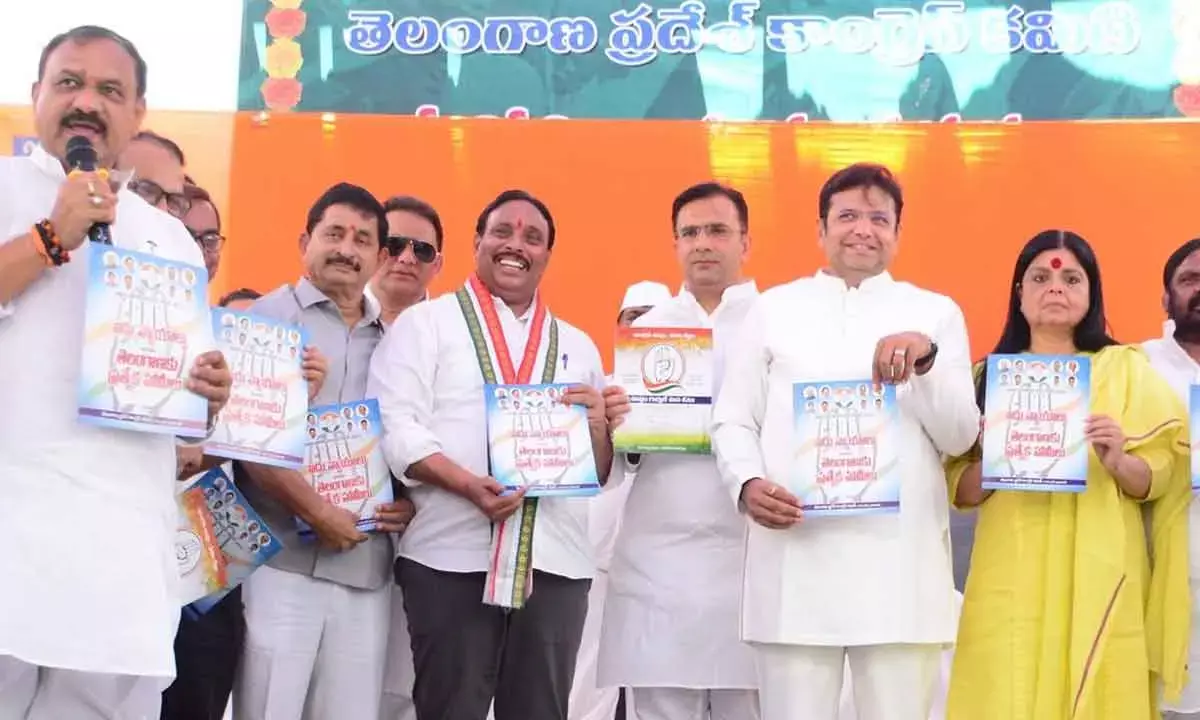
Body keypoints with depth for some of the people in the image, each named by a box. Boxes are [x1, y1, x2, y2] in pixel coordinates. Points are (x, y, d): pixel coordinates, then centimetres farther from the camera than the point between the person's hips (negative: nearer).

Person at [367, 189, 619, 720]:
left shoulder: (577, 346, 20)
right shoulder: (425, 323, 8)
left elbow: (602, 471, 19)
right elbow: (396, 427, -5)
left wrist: (597, 424, -3)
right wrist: (467, 484, -20)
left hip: (556, 561, 4)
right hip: (452, 557, -3)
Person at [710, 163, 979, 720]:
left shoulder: (936, 313, 13)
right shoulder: (773, 308, 13)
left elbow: (960, 437, 6)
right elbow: (731, 420, 10)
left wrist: (926, 360, -12)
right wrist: (747, 483, -10)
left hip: (900, 561, 0)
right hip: (795, 555, 0)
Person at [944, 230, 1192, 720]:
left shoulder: (1127, 370, 6)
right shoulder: (990, 373, 10)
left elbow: (1159, 481, 2)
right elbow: (960, 490, 6)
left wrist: (1118, 461, -17)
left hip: (1099, 579, -1)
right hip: (1010, 579, 1)